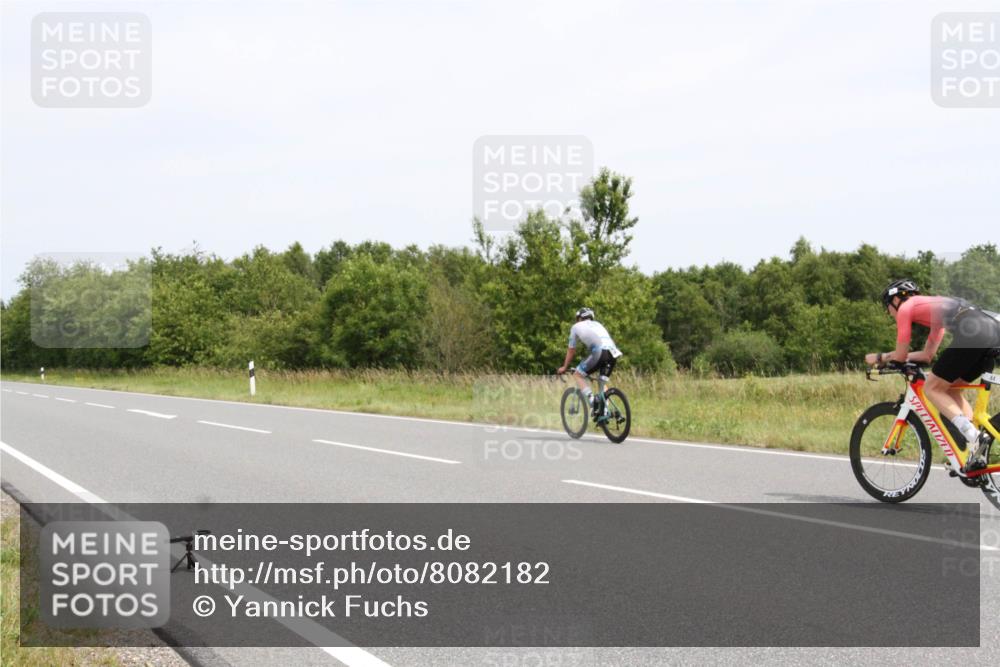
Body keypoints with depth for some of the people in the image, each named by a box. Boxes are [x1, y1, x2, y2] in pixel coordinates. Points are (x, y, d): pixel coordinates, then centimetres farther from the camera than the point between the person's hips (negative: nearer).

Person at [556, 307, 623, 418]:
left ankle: (592, 400, -7)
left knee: (578, 375, 10)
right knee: (603, 381, 23)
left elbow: (571, 350, 28)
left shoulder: (577, 327, 22)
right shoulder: (598, 324, 36)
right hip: (613, 352, 6)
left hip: (600, 352, -6)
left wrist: (564, 367, 40)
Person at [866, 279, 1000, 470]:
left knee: (932, 388, 5)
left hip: (972, 332, -8)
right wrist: (887, 357, 43)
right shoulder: (933, 306, 37)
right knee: (951, 389, 21)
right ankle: (978, 452, 8)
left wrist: (879, 358, 34)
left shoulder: (906, 307, 14)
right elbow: (927, 355, 39)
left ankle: (973, 437, -13)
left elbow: (901, 356, 14)